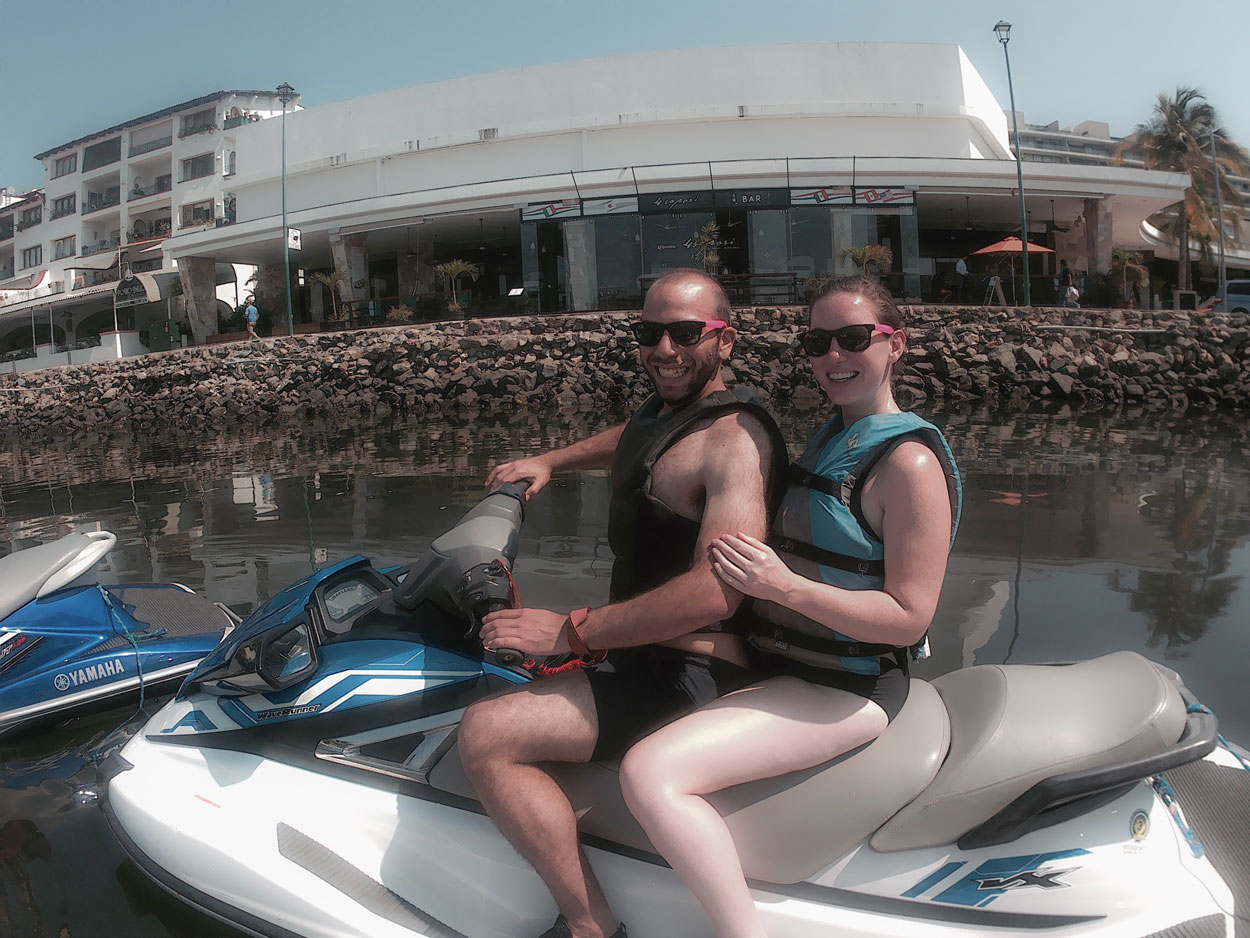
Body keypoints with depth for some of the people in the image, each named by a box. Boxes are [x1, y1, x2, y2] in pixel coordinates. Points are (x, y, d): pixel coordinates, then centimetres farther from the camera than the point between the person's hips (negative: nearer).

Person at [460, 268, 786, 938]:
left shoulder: (732, 439, -20)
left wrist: (570, 632, -26)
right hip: (649, 653, 11)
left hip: (696, 676, -11)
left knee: (487, 734, -23)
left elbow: (715, 592, -32)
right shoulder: (660, 412, 10)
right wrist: (548, 462, 25)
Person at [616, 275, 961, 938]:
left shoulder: (910, 461, -17)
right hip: (779, 660, 10)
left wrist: (785, 586, -28)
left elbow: (909, 617, -19)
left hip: (843, 691, -10)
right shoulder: (834, 435, 11)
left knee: (650, 771, -26)